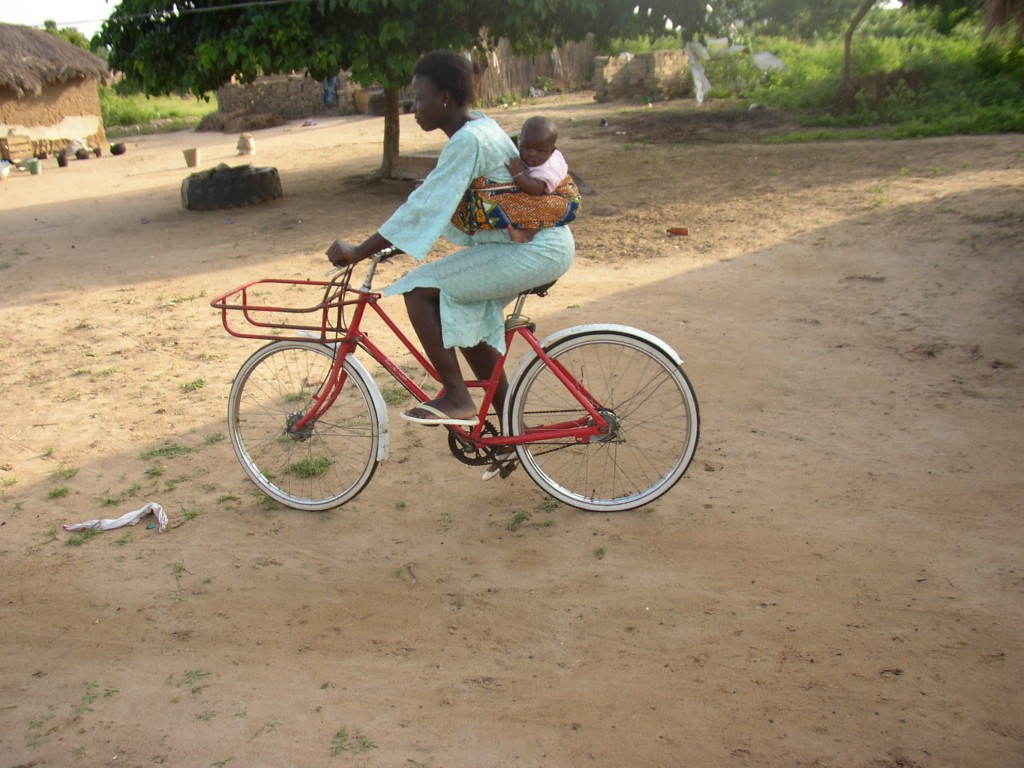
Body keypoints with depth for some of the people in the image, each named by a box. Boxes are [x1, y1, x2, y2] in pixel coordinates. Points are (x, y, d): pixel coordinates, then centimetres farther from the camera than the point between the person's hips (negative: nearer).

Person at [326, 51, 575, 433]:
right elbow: (432, 200, 16)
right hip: (543, 242, 10)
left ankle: (457, 398, -3)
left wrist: (357, 252, -17)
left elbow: (423, 206, -22)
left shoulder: (468, 141, -19)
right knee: (461, 316, 14)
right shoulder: (477, 125, 11)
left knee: (418, 289, -11)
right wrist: (391, 242, 14)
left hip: (534, 250, -10)